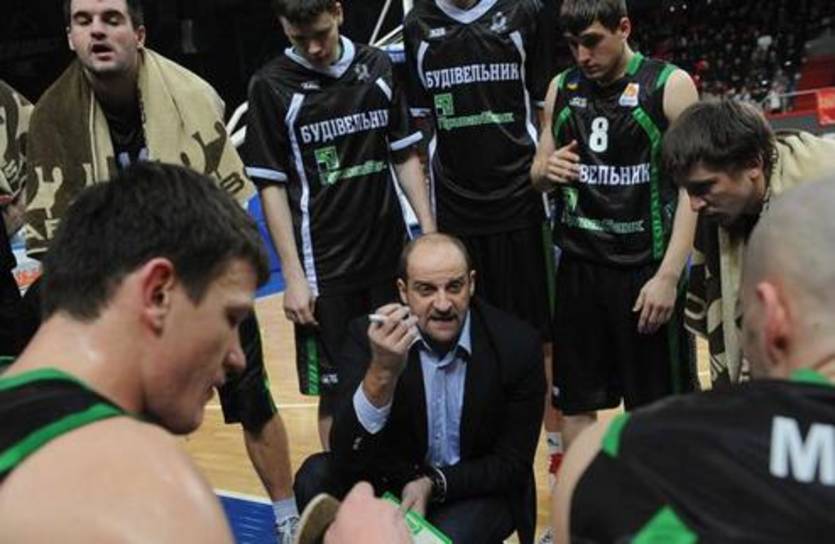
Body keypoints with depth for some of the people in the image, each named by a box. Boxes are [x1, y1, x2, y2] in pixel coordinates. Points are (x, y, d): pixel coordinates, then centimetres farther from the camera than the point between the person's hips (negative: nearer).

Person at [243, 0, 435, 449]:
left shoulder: (378, 66, 4)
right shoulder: (271, 86, -7)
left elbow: (405, 156, 11)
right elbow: (271, 186, -6)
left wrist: (429, 233, 5)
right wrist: (294, 275, -10)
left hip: (391, 256, 4)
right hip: (325, 268, -4)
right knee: (336, 389, 3)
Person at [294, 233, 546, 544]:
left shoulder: (517, 345, -17)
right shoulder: (368, 336, -16)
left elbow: (513, 464, -8)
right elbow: (345, 458, -26)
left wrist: (434, 483, -23)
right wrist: (381, 371, -41)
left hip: (478, 489, -1)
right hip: (395, 478, 2)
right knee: (317, 478, -24)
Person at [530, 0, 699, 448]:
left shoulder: (670, 86, -6)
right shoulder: (561, 88, 8)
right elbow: (538, 175, 17)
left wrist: (668, 276, -16)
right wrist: (548, 171, -8)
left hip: (645, 271, -4)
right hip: (578, 268, 4)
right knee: (575, 406, 11)